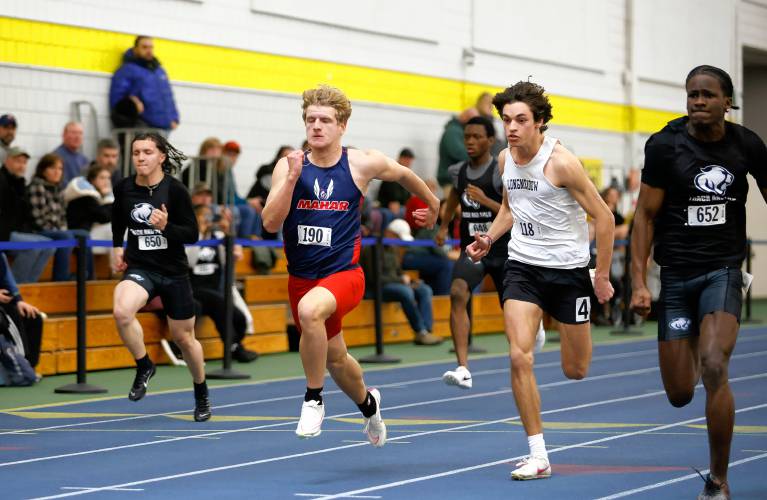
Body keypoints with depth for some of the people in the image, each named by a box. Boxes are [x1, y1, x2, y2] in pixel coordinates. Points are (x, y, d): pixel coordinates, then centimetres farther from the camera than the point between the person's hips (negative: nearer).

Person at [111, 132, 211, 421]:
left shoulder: (175, 190, -13)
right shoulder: (124, 189, -4)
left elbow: (192, 235, -12)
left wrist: (166, 226, -28)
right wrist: (117, 248, 17)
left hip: (173, 272, -1)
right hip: (140, 268, 1)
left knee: (183, 337, 12)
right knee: (122, 312, -31)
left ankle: (201, 395, 37)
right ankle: (144, 366, -7)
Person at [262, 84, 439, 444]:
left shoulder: (363, 164, -7)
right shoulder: (288, 166, -5)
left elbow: (403, 174, 14)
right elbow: (271, 223, -14)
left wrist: (432, 203, 29)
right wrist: (292, 178, -25)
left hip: (344, 273, -4)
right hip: (301, 277, 4)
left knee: (310, 309, -36)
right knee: (335, 358, 18)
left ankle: (313, 399, -19)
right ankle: (368, 404, 51)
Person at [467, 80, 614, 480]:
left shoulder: (560, 162, -18)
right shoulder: (505, 159, 1)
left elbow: (603, 216, -12)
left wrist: (602, 275, -9)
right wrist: (487, 240, 2)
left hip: (568, 268, -4)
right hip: (522, 265, 4)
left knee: (575, 371, 9)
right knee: (520, 357, -15)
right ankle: (538, 456, -8)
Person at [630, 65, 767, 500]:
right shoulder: (665, 145, -6)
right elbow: (646, 214, -2)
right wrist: (638, 281, -9)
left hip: (723, 271, -1)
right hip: (676, 275, 1)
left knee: (714, 367, -24)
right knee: (680, 394, 5)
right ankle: (693, 353, 48)